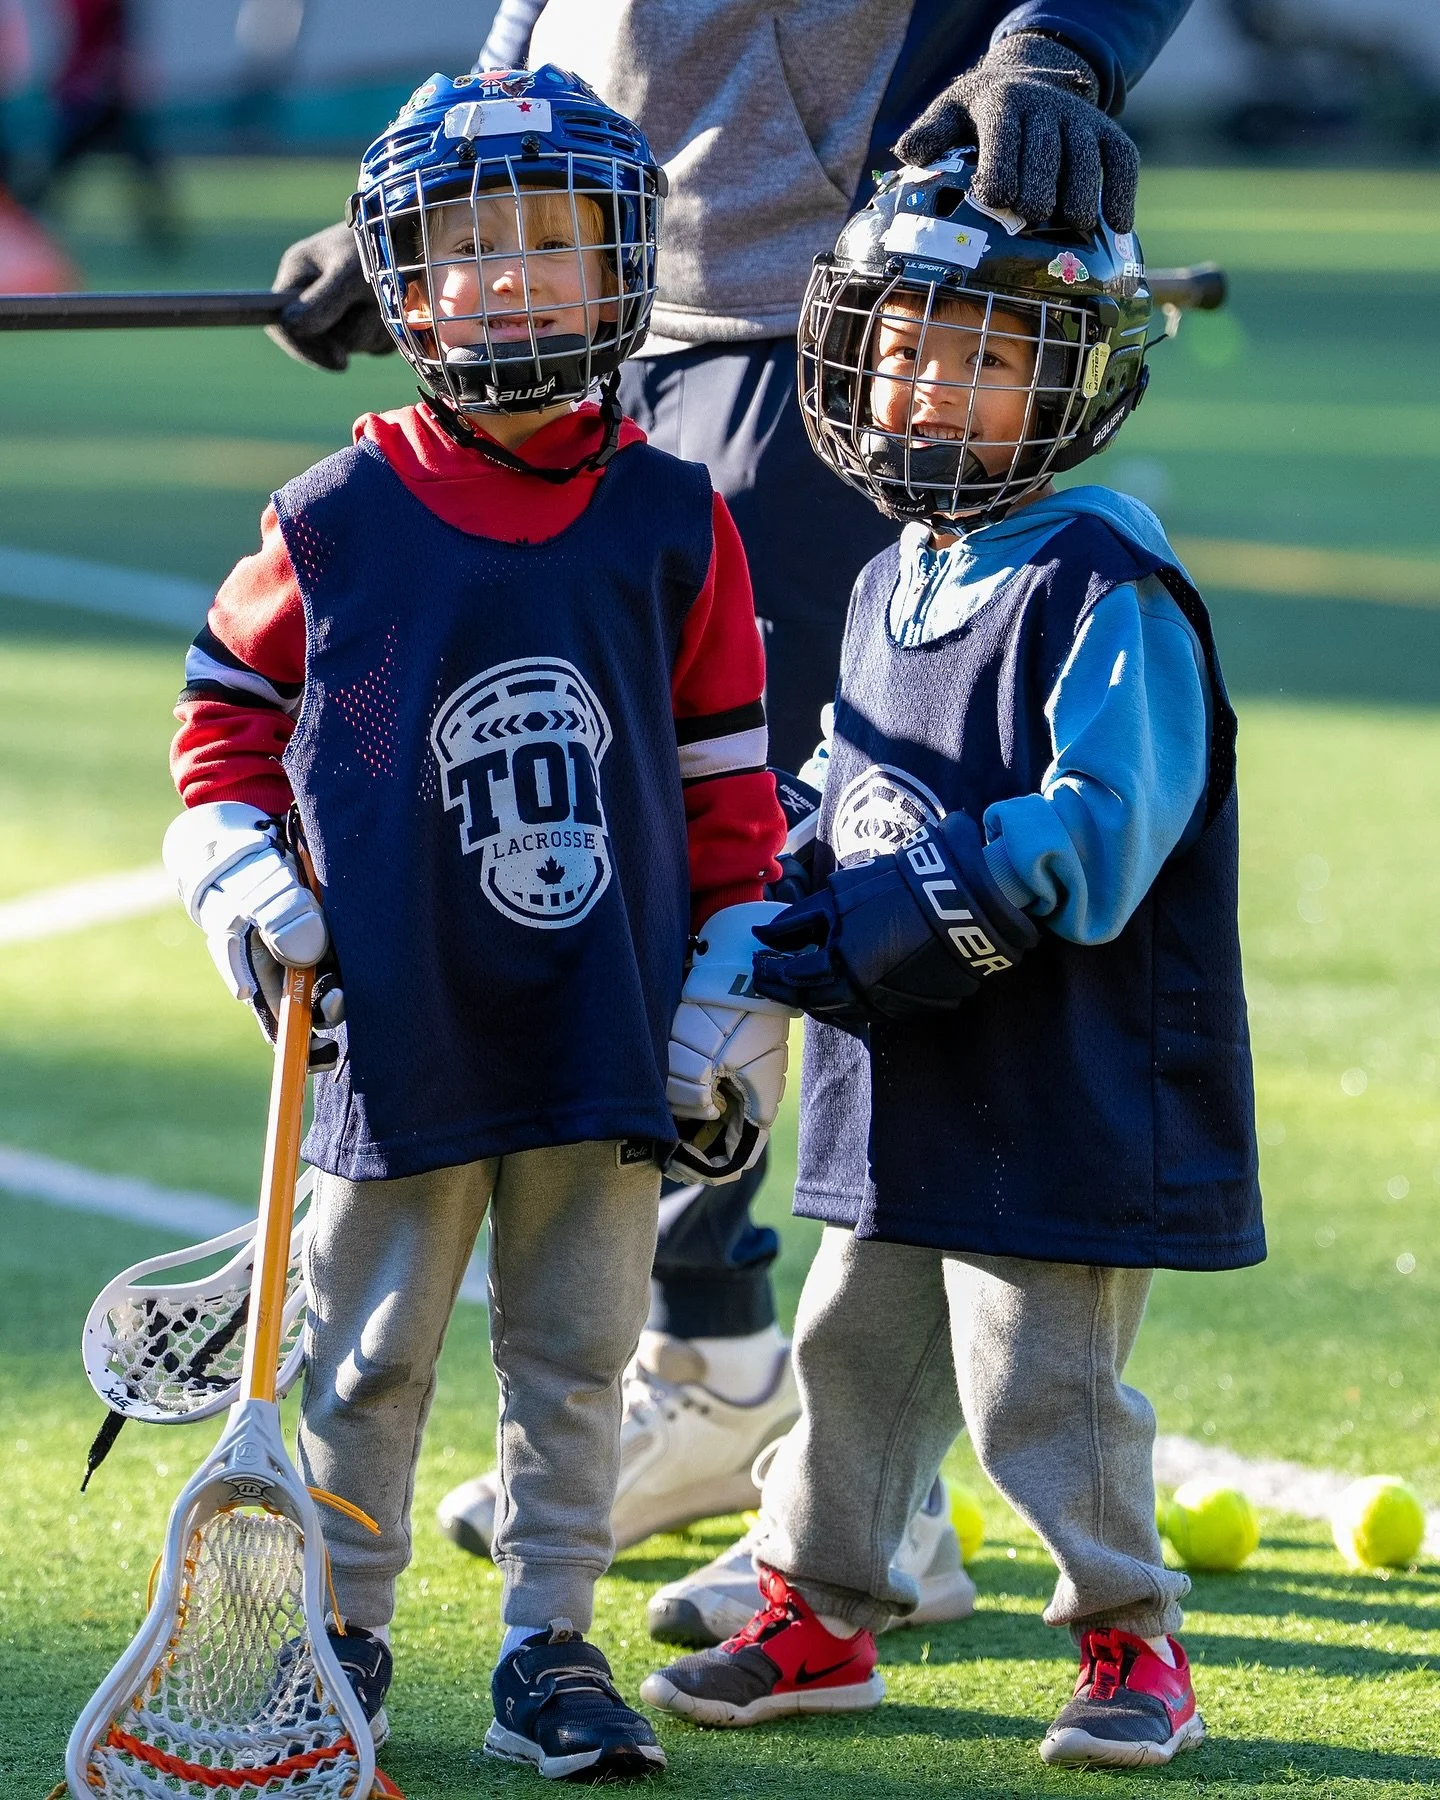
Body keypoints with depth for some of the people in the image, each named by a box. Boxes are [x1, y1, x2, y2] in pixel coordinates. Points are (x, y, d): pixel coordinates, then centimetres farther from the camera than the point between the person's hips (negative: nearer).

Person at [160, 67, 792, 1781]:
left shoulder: (674, 525, 1)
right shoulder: (336, 523, -4)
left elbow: (728, 783, 6)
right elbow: (228, 703, 10)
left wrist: (733, 1012, 3)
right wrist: (242, 885, -2)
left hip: (609, 1029, 1)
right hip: (399, 1026, -1)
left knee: (576, 1349, 7)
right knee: (370, 1349, 7)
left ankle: (550, 1648, 17)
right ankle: (338, 1638, 19)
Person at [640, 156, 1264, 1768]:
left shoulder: (1106, 588, -16)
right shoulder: (888, 588, 12)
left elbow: (1096, 838, -24)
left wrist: (888, 924, -24)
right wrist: (808, 907, -1)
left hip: (1065, 1098, -8)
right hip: (901, 1092, 8)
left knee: (1040, 1379, -3)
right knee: (854, 1346, 16)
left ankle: (1131, 1646, 12)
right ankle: (815, 1618, 29)